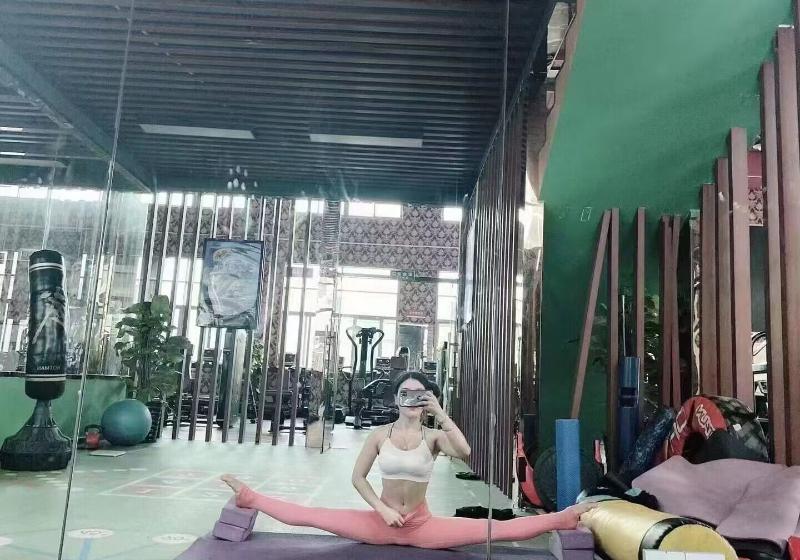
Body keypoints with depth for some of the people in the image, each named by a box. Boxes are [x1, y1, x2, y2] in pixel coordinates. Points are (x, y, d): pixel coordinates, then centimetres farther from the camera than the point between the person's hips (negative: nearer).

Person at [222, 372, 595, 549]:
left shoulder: (433, 437, -7)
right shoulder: (380, 434, -3)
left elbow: (465, 452, -29)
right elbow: (358, 477, 2)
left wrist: (440, 414, -25)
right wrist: (382, 509, -10)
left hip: (422, 526, -1)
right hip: (381, 522, 1)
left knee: (496, 529, -16)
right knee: (310, 517, -9)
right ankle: (249, 499, 5)